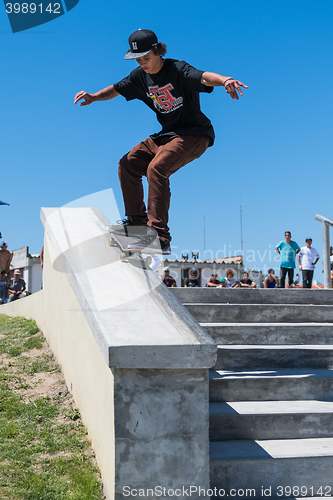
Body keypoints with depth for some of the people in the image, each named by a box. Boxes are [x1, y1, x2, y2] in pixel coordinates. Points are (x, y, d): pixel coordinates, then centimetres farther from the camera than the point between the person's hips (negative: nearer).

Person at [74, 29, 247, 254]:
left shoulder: (177, 70, -19)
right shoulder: (140, 76, 3)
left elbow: (203, 77, -39)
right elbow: (116, 89, 17)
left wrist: (224, 80, -61)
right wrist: (94, 97, -2)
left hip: (195, 134, -8)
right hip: (167, 134, 8)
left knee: (156, 168, -29)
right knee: (128, 164, 1)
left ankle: (159, 236, -31)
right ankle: (137, 220, 15)